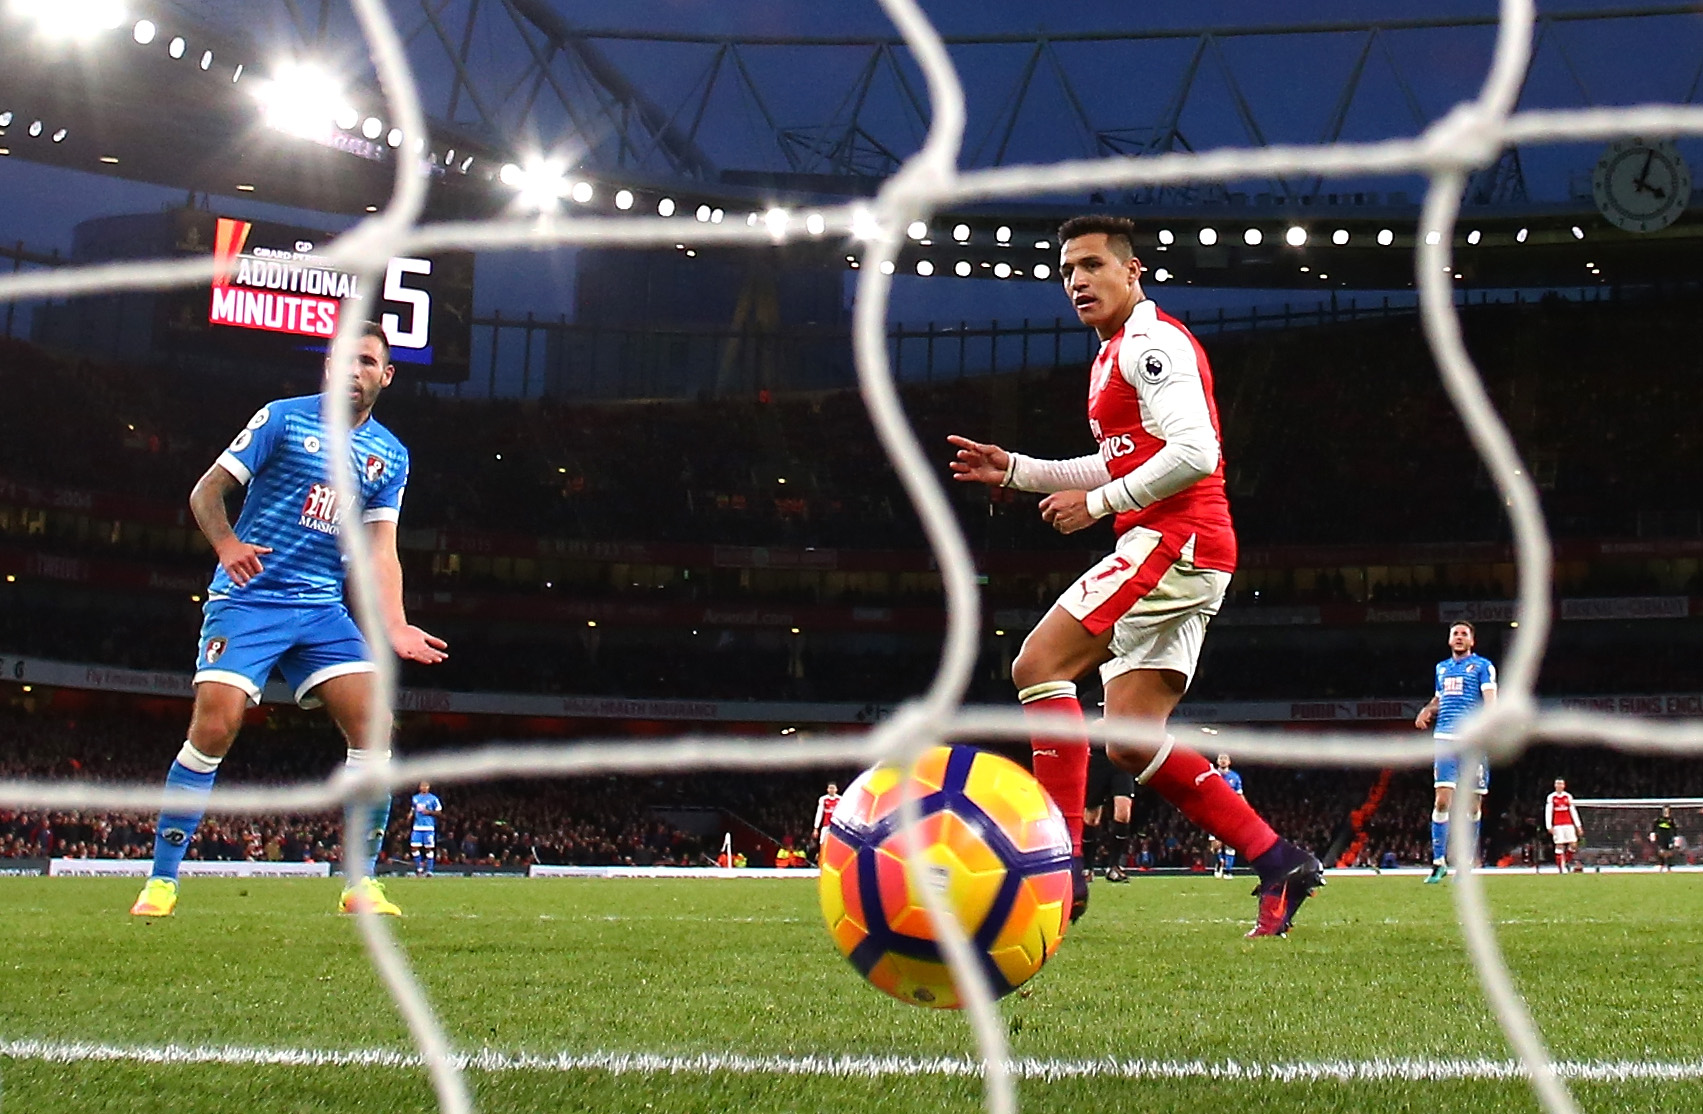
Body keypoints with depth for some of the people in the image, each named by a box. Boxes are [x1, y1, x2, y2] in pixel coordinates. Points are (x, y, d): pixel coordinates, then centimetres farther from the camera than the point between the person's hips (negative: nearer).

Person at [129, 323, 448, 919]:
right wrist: (227, 544, -21)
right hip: (247, 601, -4)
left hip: (323, 609, 4)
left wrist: (395, 626, -8)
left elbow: (380, 551, 7)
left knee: (374, 728, -11)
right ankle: (161, 880, -5)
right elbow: (205, 491, -1)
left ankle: (362, 884, 0)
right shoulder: (283, 418, -1)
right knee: (215, 726, -17)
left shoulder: (390, 455, 11)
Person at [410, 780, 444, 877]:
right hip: (417, 827, 4)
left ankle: (429, 870, 4)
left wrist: (429, 812, -14)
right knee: (414, 847, -4)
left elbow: (439, 813, 1)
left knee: (428, 849, -2)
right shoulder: (415, 798, 14)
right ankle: (419, 868, 10)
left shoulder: (433, 798, 0)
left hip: (429, 828, -4)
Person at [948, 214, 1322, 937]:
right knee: (1132, 742, 5)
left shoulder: (1150, 341, -7)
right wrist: (1013, 470, 27)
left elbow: (1193, 452, -19)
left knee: (1039, 664, -16)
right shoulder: (1114, 354, 25)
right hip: (1189, 553, 10)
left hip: (1173, 539, -10)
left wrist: (1096, 502, -12)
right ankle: (1279, 863, 6)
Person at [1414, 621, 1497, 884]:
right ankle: (1438, 862, -4)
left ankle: (1465, 863, 8)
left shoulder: (1482, 666, 5)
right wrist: (1427, 711, 12)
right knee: (1442, 801, -7)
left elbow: (1490, 700, -7)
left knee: (1473, 804, 0)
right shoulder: (1442, 668, 21)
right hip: (1445, 739, 3)